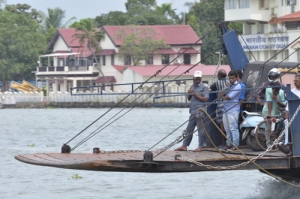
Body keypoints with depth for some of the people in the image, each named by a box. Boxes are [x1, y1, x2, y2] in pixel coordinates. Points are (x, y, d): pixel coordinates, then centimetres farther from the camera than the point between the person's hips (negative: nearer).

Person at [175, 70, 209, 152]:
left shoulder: (204, 87, -4)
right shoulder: (192, 87, 17)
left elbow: (205, 99, -12)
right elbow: (189, 99, 21)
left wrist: (195, 95, -13)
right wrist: (189, 94, 0)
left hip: (200, 110, -7)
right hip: (193, 111, 7)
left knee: (200, 128, -4)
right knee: (189, 128, 9)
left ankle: (201, 146, 0)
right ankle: (184, 146, 13)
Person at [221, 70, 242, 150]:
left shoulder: (237, 87, -9)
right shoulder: (228, 85, 16)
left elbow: (229, 97, -14)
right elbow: (222, 95, 11)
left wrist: (223, 97, 6)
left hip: (233, 110, -8)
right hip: (225, 109, 8)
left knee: (233, 128, -7)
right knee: (227, 128, 12)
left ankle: (235, 144, -4)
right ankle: (228, 144, 20)